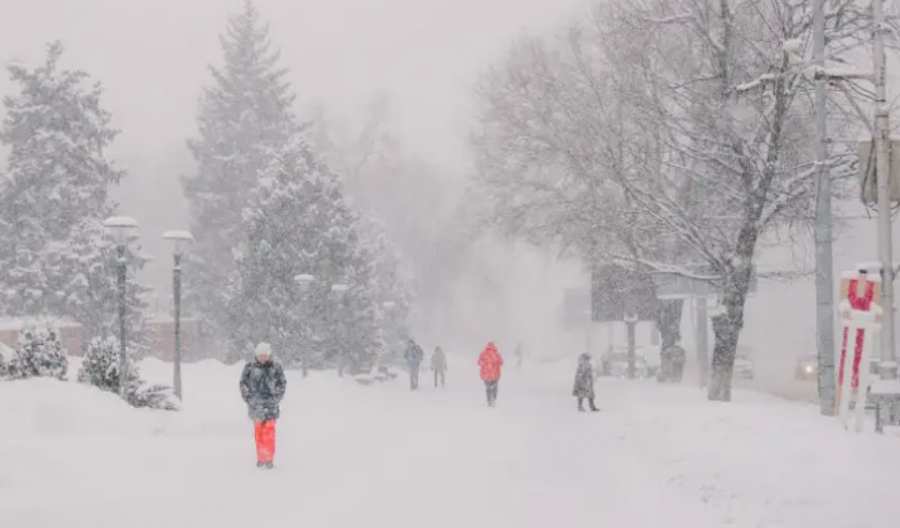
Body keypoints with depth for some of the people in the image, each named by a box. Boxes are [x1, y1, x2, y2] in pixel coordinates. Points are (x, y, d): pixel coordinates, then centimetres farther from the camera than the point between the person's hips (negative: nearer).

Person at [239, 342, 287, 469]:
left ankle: (269, 458, -9)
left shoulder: (276, 367, 1)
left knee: (269, 430, -10)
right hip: (256, 405, 1)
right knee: (258, 431, 5)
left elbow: (282, 384, 8)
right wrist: (248, 398, 2)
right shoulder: (249, 366, 2)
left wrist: (276, 398, 1)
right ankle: (261, 457, 13)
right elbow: (243, 383, 9)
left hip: (270, 403, -1)